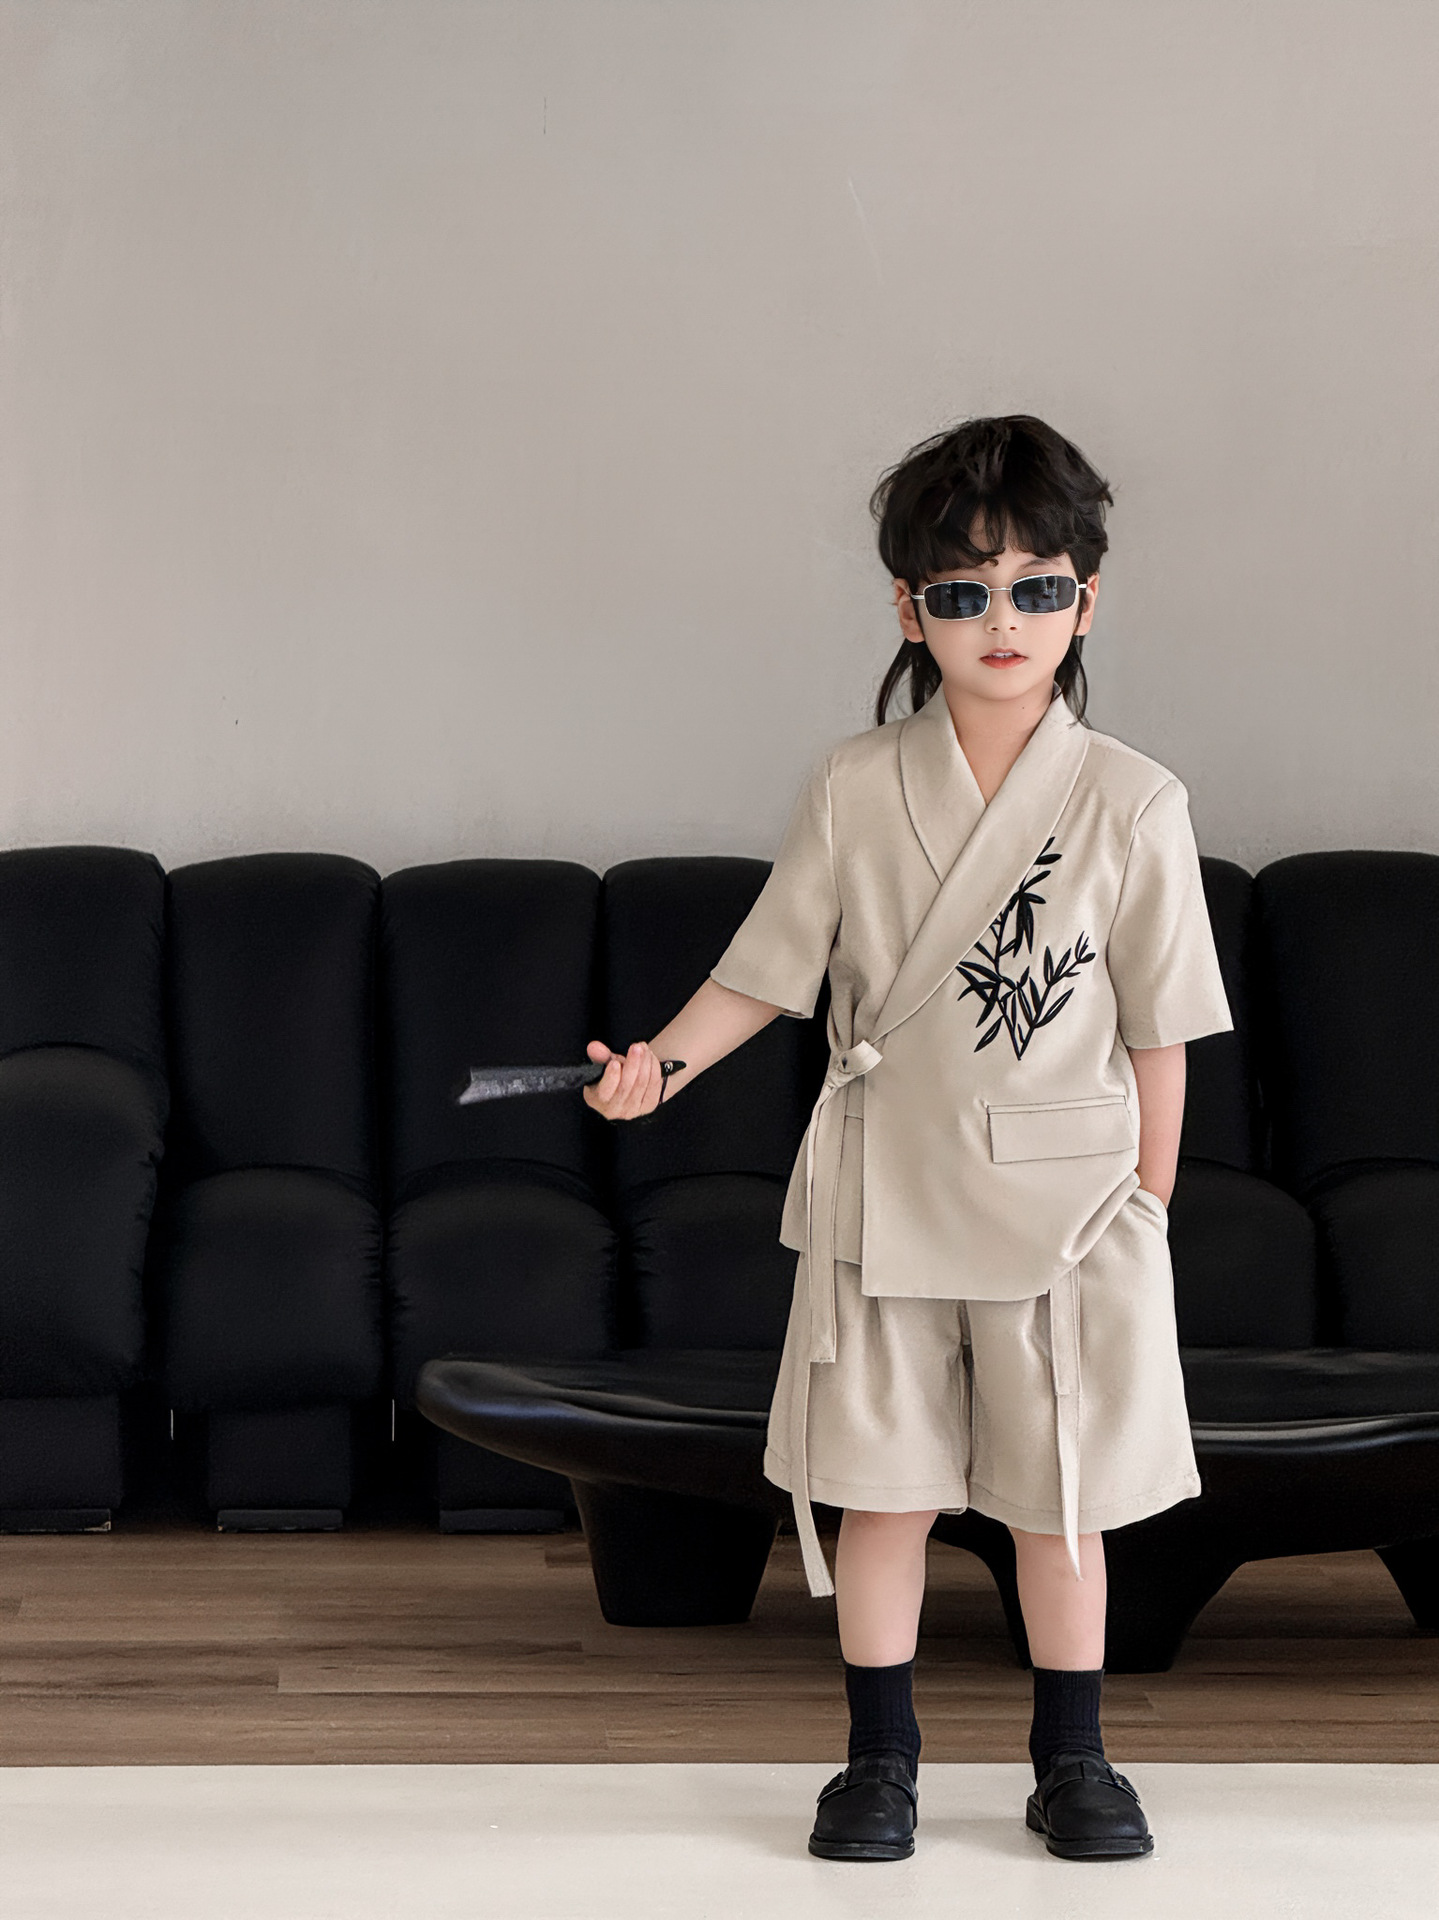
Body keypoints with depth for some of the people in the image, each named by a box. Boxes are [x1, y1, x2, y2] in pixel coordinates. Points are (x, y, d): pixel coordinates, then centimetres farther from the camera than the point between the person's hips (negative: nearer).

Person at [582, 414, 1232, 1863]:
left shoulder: (1131, 805, -6)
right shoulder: (853, 789, -3)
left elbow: (1158, 1032, -1)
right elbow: (768, 973, 3)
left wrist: (1143, 1208, 0)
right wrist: (662, 1061, -13)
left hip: (1065, 1200, -1)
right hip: (883, 1192, 1)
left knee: (1061, 1496, 9)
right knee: (880, 1487, 9)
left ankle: (1072, 1760, 26)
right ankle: (880, 1757, 24)